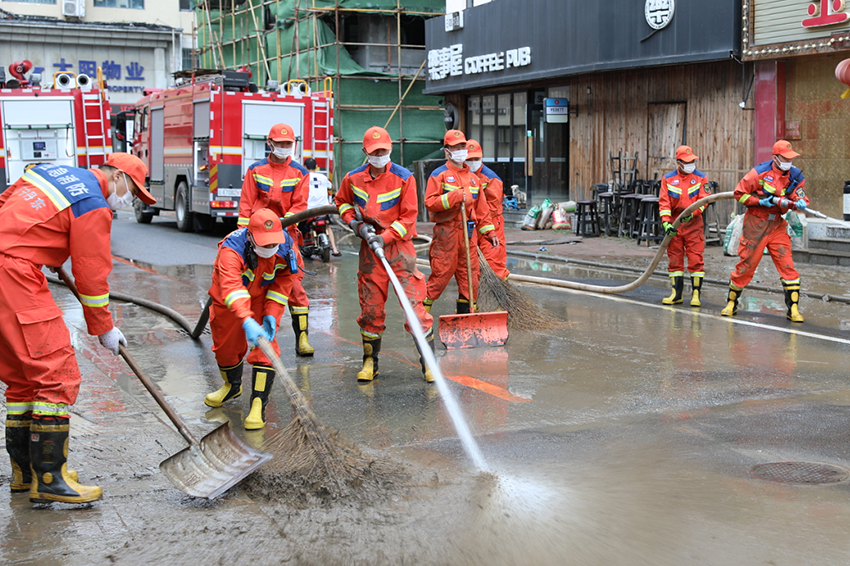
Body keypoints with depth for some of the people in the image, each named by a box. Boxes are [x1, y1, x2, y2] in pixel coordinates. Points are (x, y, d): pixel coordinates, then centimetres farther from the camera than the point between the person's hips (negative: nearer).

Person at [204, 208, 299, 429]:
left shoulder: (285, 247, -27)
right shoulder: (231, 249, -39)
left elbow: (284, 282, -12)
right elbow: (231, 288, -53)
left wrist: (271, 315, -22)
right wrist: (247, 322, -68)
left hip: (262, 297, 1)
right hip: (228, 300, -1)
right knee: (225, 344, 13)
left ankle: (259, 404, -12)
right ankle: (232, 385, 44)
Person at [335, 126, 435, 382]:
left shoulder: (404, 177, -6)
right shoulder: (353, 178, 2)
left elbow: (408, 216, -5)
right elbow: (342, 203, 20)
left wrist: (385, 237, -14)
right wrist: (356, 224, 3)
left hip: (399, 246, -3)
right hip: (369, 248, 3)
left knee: (414, 303, -7)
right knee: (370, 308, 7)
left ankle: (428, 362, 2)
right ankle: (370, 362, 22)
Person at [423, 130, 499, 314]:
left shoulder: (473, 177, 18)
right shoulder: (439, 174, -1)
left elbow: (481, 209, 19)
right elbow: (430, 202, -12)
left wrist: (489, 232, 13)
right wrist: (455, 197, -20)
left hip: (469, 233, 6)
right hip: (446, 232, -6)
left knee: (470, 275, 5)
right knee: (441, 273, -6)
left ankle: (465, 313, 15)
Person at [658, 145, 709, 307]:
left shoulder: (701, 177, 3)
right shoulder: (668, 179, 5)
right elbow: (664, 202, 0)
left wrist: (692, 213, -21)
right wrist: (666, 222, -14)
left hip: (694, 225, -2)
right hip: (674, 226, 2)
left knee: (696, 259, -6)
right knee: (674, 260, 5)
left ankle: (696, 294, 1)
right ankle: (677, 294, 14)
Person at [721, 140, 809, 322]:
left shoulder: (795, 176, 2)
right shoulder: (760, 172, -10)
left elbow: (801, 199, -1)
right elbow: (739, 193, -5)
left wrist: (800, 203, -24)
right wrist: (759, 201, -16)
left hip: (777, 225, 3)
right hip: (755, 223, -3)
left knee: (787, 265, -7)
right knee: (746, 264, 2)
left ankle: (793, 308, -3)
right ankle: (731, 303, 20)